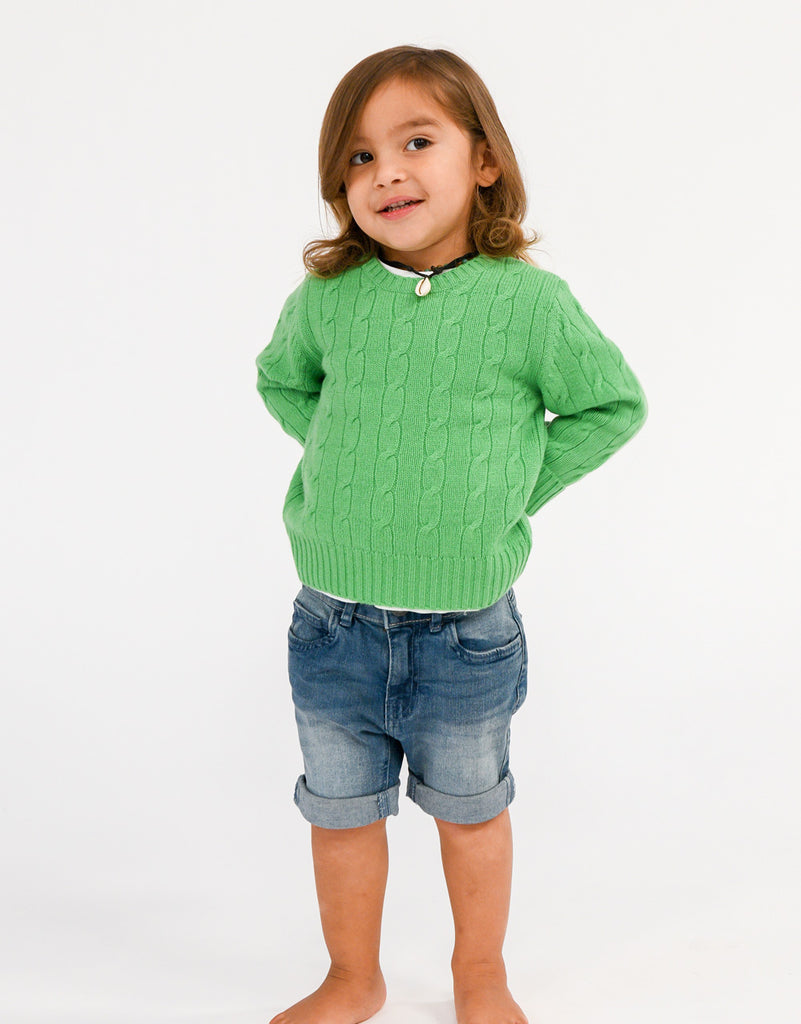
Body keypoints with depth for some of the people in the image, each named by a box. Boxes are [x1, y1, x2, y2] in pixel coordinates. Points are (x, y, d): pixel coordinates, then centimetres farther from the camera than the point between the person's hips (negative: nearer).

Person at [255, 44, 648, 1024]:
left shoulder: (530, 301, -12)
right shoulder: (326, 294, -6)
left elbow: (612, 405, 1)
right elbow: (281, 379, 14)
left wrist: (518, 483, -5)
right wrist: (345, 461, 2)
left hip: (468, 629, -2)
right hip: (334, 621, 2)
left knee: (470, 807, 19)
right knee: (340, 807, 17)